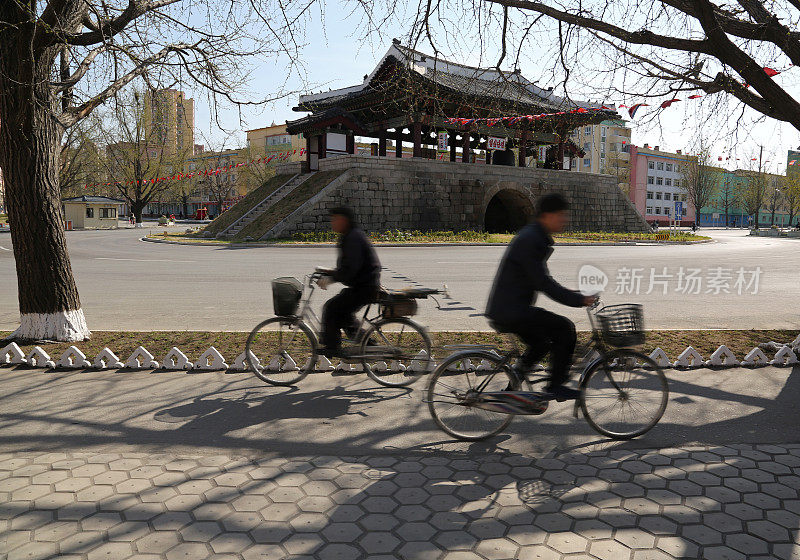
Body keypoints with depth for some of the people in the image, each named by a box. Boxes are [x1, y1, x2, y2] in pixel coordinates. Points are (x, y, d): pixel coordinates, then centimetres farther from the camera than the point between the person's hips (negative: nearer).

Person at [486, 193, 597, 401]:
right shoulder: (529, 239, -17)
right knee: (565, 328, -9)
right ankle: (555, 386, 0)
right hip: (510, 311, -11)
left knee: (540, 345, 27)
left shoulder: (536, 237, 15)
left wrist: (576, 295, 15)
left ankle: (508, 389, 27)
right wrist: (578, 300, -20)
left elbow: (542, 281, 20)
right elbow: (542, 282, -23)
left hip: (504, 309, 11)